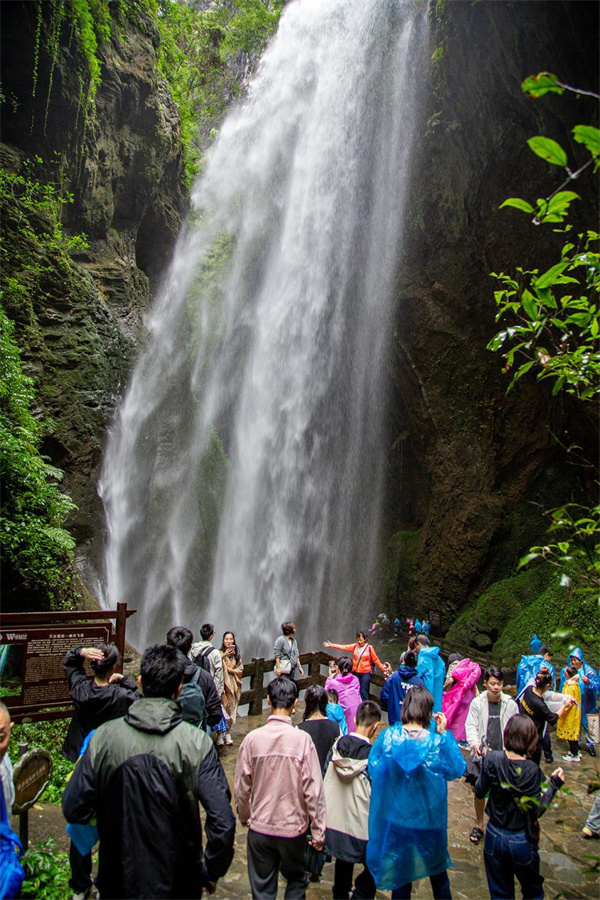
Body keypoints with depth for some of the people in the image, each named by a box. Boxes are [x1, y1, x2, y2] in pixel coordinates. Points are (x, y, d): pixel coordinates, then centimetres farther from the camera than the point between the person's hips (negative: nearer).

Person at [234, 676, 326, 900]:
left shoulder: (252, 738, -14)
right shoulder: (302, 739, -19)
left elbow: (241, 787, -5)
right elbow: (313, 790, -15)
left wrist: (244, 817, 14)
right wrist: (318, 832, -3)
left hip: (259, 827, 1)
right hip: (294, 828, -1)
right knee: (296, 881, 24)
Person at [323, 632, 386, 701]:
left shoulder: (369, 648, -5)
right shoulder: (354, 646, 3)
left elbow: (376, 659, 0)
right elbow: (343, 647, 1)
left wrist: (382, 668, -3)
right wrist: (331, 645, -4)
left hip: (365, 673, -3)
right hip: (355, 672, 4)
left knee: (363, 692, -4)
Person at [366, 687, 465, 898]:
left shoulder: (388, 736, -18)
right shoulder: (437, 741, -22)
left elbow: (372, 768, -9)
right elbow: (456, 770, -5)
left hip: (395, 817, 1)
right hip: (428, 817, -1)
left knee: (400, 870, 22)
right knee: (437, 871, 26)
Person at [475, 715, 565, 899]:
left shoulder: (492, 759, -17)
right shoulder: (531, 770, -22)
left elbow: (479, 793, -6)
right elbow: (536, 810, -14)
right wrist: (554, 785, -4)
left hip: (494, 836, 2)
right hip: (522, 841, -1)